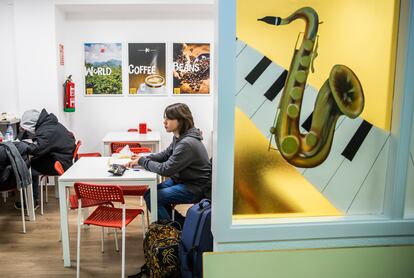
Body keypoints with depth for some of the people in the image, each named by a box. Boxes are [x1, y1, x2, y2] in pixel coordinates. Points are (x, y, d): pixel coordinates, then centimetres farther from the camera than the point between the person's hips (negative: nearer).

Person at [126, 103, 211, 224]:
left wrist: (142, 161, -13)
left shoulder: (187, 144, -28)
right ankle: (180, 223, 17)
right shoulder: (179, 137, 2)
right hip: (181, 179, 10)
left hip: (195, 187, -9)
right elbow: (165, 154, 14)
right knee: (152, 191, 6)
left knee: (151, 197, -14)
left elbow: (166, 169, -25)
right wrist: (143, 158, -1)